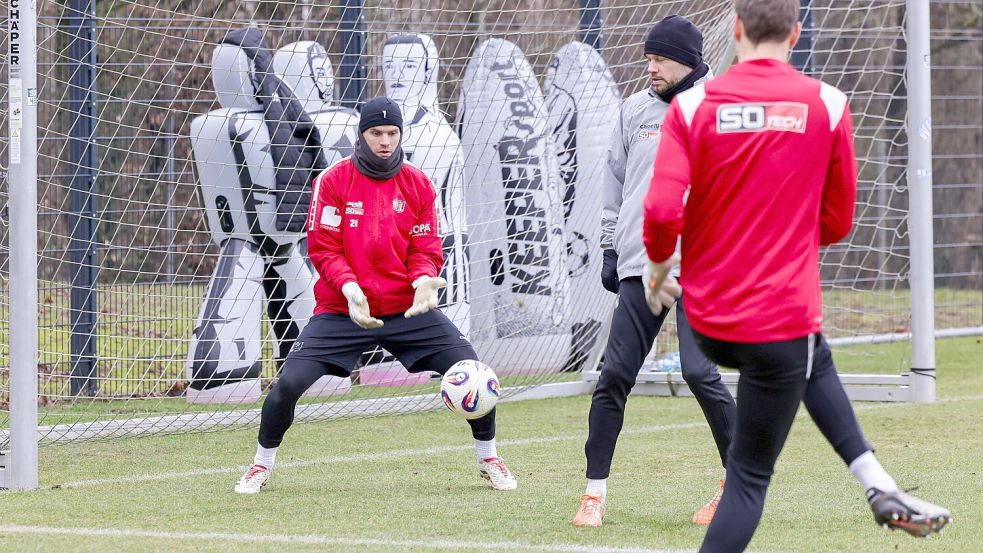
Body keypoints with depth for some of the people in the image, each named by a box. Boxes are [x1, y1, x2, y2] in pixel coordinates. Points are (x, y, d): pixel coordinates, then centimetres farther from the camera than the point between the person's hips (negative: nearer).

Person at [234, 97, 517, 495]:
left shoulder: (418, 185, 3)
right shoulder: (333, 181, -5)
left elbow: (425, 249, 3)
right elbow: (322, 248, -8)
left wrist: (423, 280, -19)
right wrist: (348, 287, -25)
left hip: (407, 310, 2)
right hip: (342, 310, -2)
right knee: (289, 383, -16)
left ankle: (488, 459, 16)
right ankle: (262, 465, 8)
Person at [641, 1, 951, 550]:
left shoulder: (693, 105, -7)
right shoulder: (827, 104, -7)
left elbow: (663, 210, -15)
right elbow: (837, 221, 2)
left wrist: (658, 263, 5)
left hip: (709, 324, 3)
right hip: (782, 316, -3)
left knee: (814, 359, 33)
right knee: (750, 474, 6)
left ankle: (877, 484, 25)